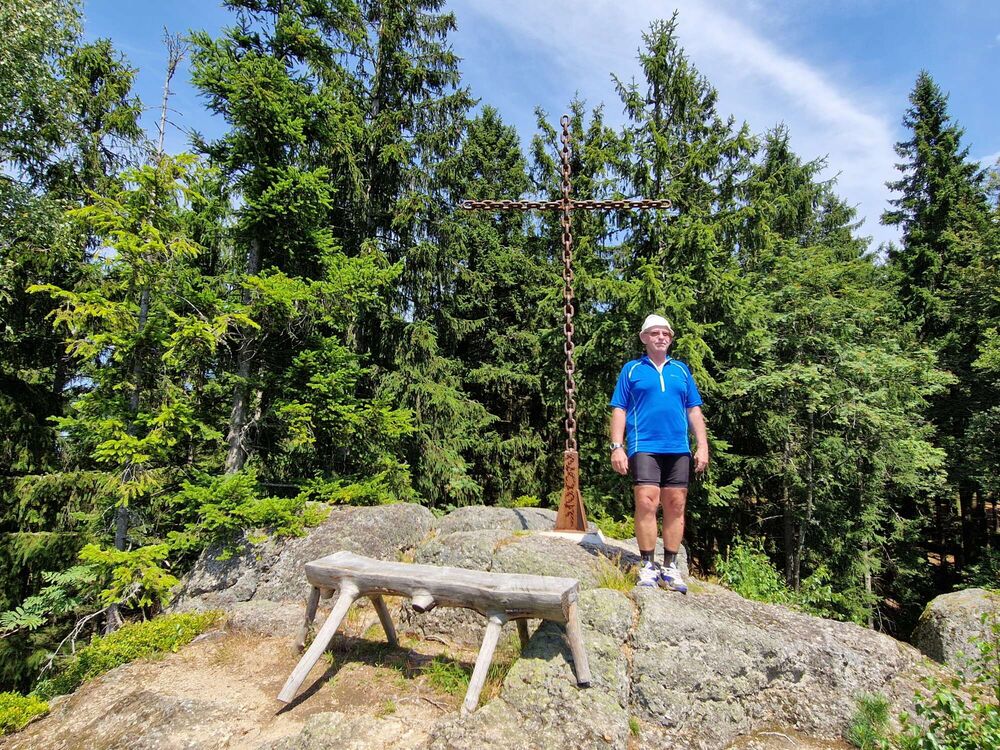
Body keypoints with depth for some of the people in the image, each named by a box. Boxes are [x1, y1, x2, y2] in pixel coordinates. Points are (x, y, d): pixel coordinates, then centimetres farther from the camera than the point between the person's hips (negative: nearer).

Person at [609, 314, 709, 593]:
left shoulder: (681, 370, 18)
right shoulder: (631, 369, 10)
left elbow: (694, 410, 16)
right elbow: (619, 410, 4)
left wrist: (702, 445, 6)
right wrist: (617, 447, -5)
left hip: (678, 448, 3)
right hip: (644, 447, -3)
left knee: (675, 506, 4)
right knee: (646, 502, -12)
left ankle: (670, 567, 14)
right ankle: (647, 566, -1)